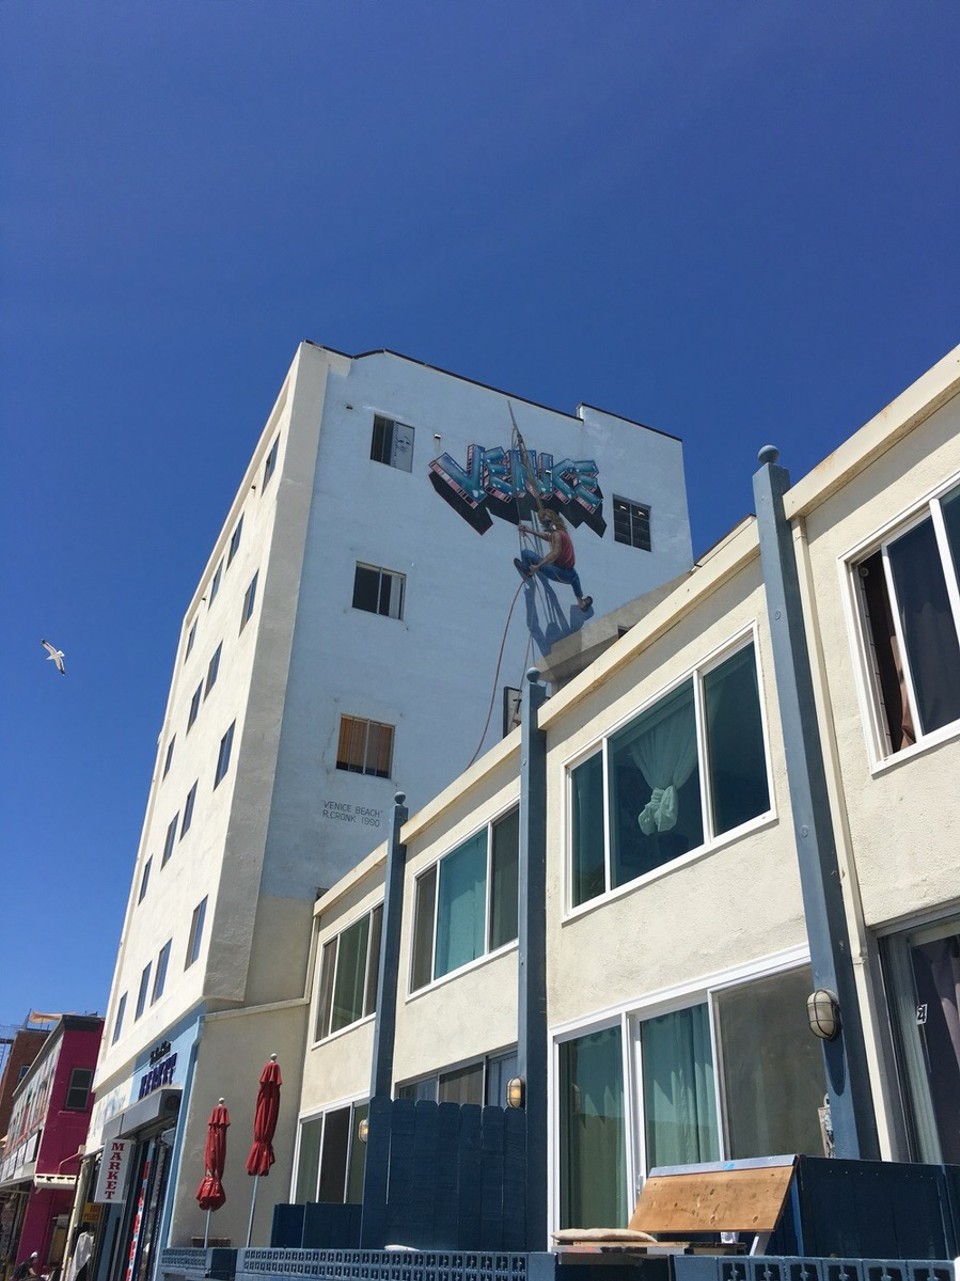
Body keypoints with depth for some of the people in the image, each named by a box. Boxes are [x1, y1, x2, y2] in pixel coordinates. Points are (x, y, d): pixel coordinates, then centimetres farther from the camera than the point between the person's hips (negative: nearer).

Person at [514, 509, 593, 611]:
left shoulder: (556, 534, -13)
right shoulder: (562, 532, 15)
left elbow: (555, 553, -28)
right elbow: (549, 537, 35)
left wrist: (538, 566, -34)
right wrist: (530, 531, 34)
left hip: (558, 573, -9)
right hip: (568, 576, 9)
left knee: (525, 553, -6)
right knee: (574, 576, 50)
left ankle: (527, 571, 25)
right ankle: (581, 602, 59)